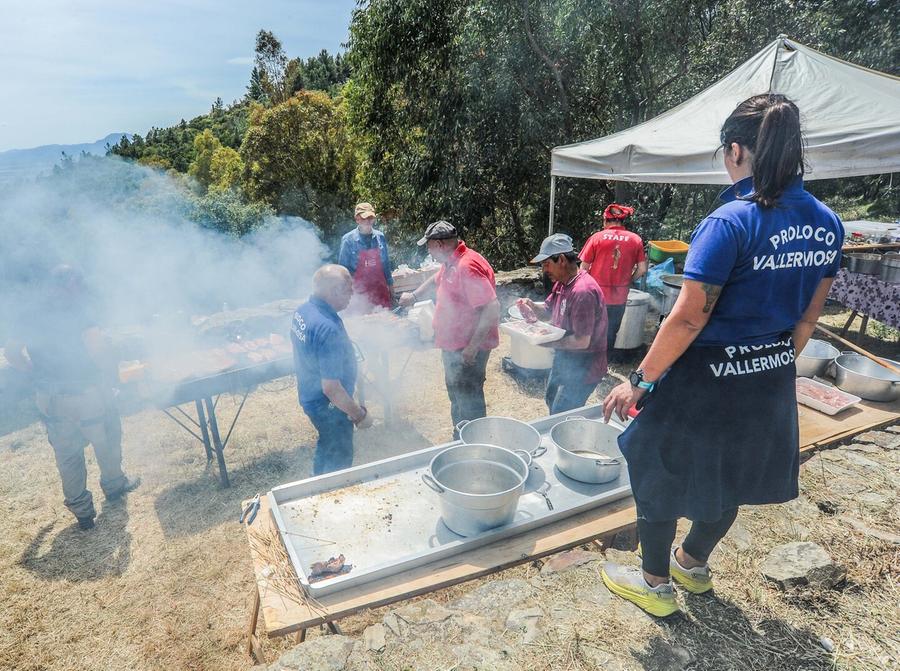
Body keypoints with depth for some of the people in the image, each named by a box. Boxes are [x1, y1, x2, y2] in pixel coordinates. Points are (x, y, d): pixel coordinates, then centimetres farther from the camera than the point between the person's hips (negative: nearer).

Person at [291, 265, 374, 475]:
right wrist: (359, 415, -19)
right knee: (339, 460, 14)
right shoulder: (328, 329, -34)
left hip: (309, 396, 9)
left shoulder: (302, 311, -5)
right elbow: (331, 388, -32)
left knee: (325, 450, 29)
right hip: (329, 407, -9)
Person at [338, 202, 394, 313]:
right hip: (360, 293, -3)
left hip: (380, 290, 3)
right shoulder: (348, 240, -7)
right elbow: (343, 267, -1)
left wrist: (389, 283, 12)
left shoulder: (380, 237, 3)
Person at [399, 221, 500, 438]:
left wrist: (473, 346, -29)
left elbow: (492, 308, -30)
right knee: (457, 398, 22)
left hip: (468, 349, -10)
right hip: (453, 345, 10)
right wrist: (414, 296, 36)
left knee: (468, 402, 0)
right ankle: (459, 442, 39)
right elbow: (436, 280, 32)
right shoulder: (450, 264, 7)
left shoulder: (467, 266, -25)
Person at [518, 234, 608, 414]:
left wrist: (547, 342, -21)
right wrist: (531, 305, -9)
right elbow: (547, 311, 12)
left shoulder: (582, 291, -29)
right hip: (564, 360, 10)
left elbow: (582, 341, -29)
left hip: (582, 368, -10)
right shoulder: (561, 283, 2)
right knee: (551, 401, 27)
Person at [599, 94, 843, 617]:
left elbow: (688, 319, -24)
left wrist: (639, 382, -15)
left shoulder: (730, 222, -23)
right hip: (772, 383, 8)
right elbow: (809, 314, 9)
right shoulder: (827, 224, 0)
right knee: (729, 479, 25)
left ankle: (656, 584, 34)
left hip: (706, 380, -7)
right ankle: (694, 563, 50)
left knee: (659, 474, 15)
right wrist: (777, 365, 22)